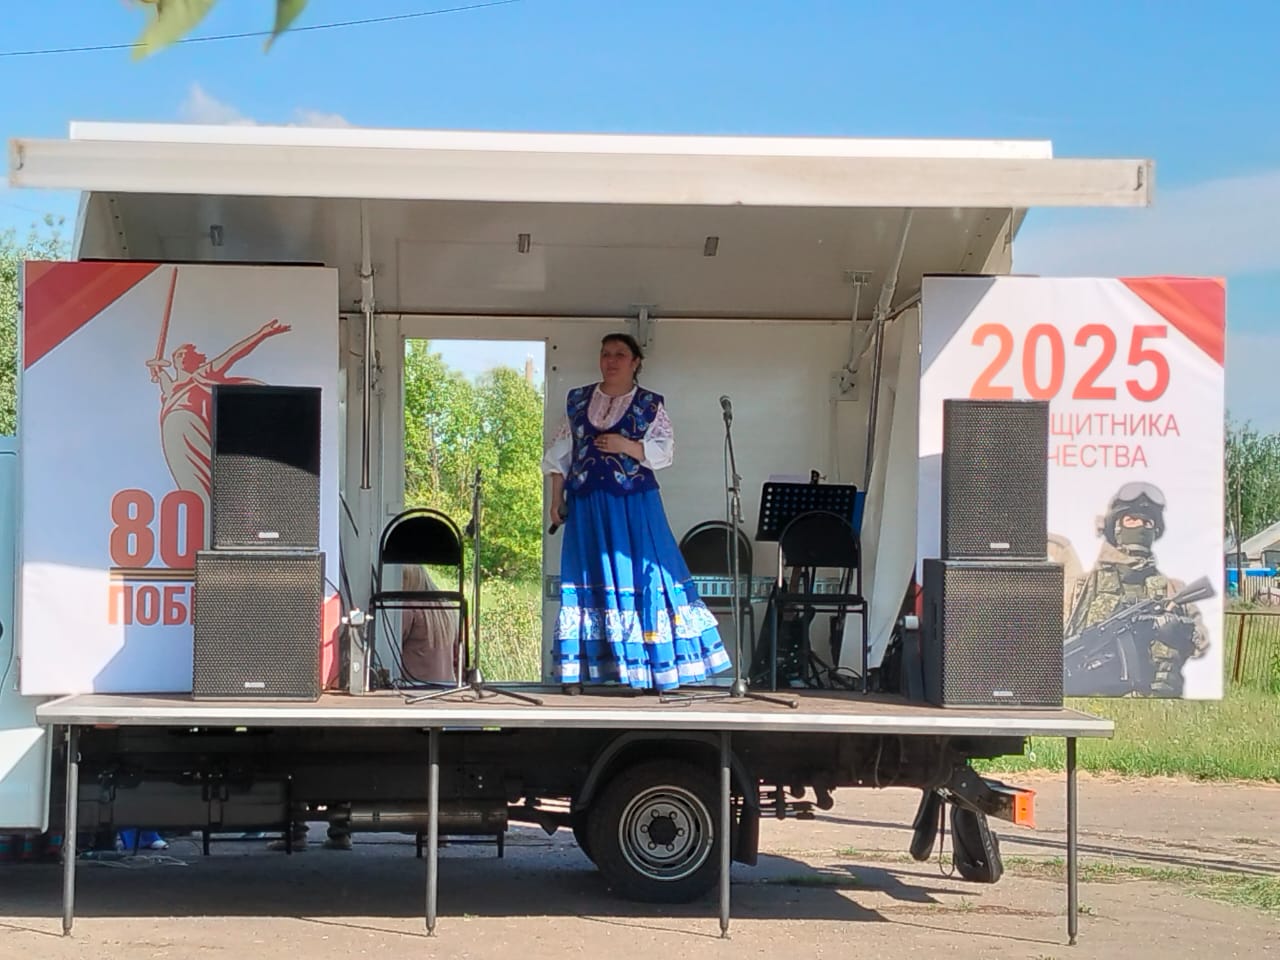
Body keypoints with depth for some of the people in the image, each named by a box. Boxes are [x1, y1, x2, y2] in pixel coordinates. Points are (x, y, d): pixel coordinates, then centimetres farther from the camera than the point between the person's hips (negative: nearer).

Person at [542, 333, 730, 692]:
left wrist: (627, 446, -18)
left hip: (634, 504, -2)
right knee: (588, 579, 2)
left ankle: (649, 673, -4)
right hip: (586, 505, 2)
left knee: (641, 578, -6)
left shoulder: (650, 405, 3)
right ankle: (577, 673, 4)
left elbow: (664, 452, -4)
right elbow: (560, 454, 13)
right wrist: (556, 499, 8)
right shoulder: (577, 400, 11)